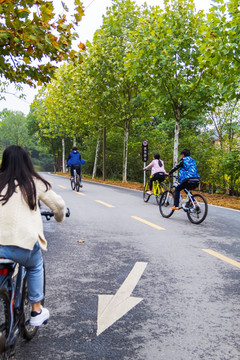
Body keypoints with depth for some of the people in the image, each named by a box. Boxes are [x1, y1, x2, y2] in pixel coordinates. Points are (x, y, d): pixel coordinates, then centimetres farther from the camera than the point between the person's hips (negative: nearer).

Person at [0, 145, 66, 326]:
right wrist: (60, 217, 32)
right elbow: (59, 204, 10)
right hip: (24, 243, -1)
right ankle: (37, 312, 31)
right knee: (35, 267, 28)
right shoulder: (35, 183, 5)